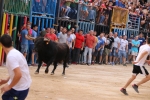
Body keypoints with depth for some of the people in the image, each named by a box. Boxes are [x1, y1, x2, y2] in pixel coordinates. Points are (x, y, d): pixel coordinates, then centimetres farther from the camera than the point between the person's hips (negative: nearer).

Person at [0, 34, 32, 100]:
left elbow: (18, 74, -32)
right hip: (20, 85, 10)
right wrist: (6, 81, 15)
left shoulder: (11, 56, -24)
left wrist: (9, 86, -20)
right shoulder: (15, 52, 6)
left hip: (20, 88, -10)